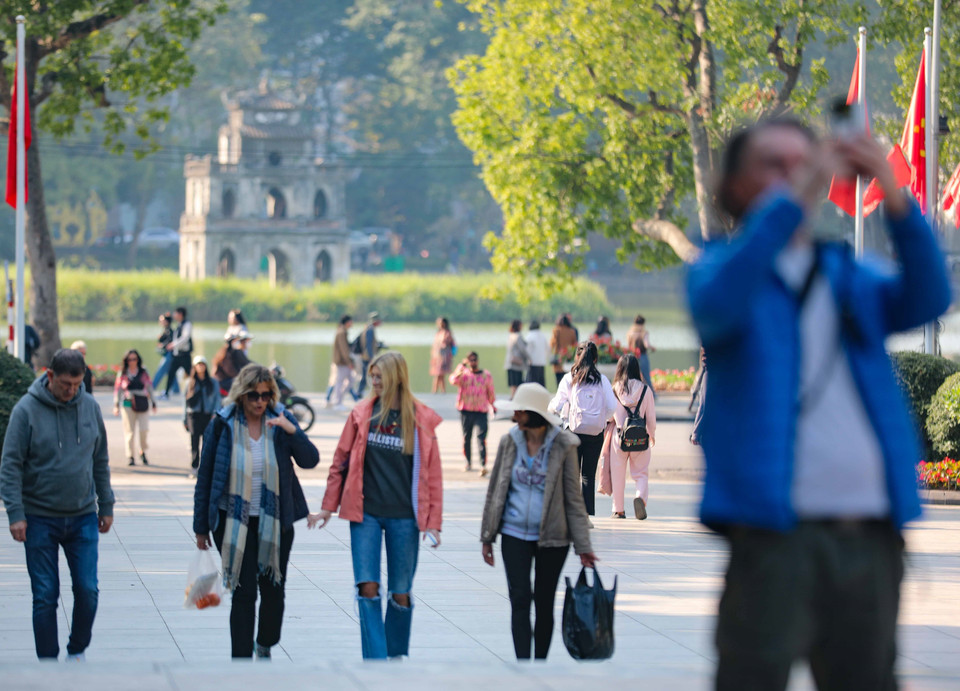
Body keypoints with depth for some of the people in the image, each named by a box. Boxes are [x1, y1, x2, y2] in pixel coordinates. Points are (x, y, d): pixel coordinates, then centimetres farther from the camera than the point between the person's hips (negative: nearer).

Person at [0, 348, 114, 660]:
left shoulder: (90, 408, 3)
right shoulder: (27, 410, -9)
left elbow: (100, 461, 13)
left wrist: (106, 506, 11)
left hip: (83, 517, 3)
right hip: (40, 518, -3)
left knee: (88, 590, -2)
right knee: (45, 596, 0)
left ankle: (77, 650, 19)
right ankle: (48, 663, 10)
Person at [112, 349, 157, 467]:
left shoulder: (144, 373, 9)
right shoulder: (122, 374, 7)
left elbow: (149, 388, 13)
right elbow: (117, 389, 8)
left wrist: (153, 404, 12)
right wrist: (116, 405, 2)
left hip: (142, 404, 0)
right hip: (128, 404, 0)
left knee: (143, 429, -9)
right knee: (129, 431, -2)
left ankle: (143, 452, 13)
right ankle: (130, 456, 4)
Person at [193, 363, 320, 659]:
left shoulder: (280, 421, 1)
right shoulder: (222, 425, -4)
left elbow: (310, 460, -6)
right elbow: (205, 477, 1)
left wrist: (292, 431, -24)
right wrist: (201, 527, 1)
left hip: (275, 523, 2)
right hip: (234, 523, -2)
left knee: (273, 590, 9)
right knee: (243, 593, -6)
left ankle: (265, 646, 34)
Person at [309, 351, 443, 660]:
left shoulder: (422, 420, -1)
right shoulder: (361, 414, 3)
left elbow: (432, 474, 2)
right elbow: (341, 461, 10)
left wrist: (432, 521, -1)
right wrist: (328, 507, 11)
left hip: (403, 517, -1)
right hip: (365, 513, 1)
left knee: (401, 594, 5)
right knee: (368, 588, -9)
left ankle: (397, 656, 22)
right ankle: (376, 661, -8)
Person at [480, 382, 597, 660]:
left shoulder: (563, 446, -7)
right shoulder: (509, 442, 1)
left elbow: (573, 497, -3)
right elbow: (495, 491, 9)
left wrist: (583, 546, -5)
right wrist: (487, 537, 10)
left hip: (552, 538, -1)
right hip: (514, 535, 1)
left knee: (544, 603, 8)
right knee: (519, 599, -8)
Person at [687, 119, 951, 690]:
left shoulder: (851, 278, 18)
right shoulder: (721, 268, 8)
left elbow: (927, 300, -2)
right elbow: (717, 305, -17)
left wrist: (895, 199, -16)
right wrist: (791, 202, -23)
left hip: (870, 535, 4)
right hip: (775, 532, -4)